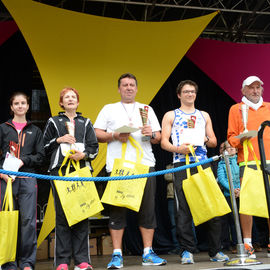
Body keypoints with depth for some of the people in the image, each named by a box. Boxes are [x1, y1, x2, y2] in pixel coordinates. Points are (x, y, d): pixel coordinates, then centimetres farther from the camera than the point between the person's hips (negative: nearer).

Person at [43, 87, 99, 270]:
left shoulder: (86, 123, 20)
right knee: (62, 214, -5)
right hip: (60, 171, -1)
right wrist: (59, 140, -3)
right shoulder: (53, 122, 16)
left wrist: (84, 154, -7)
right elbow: (44, 147, 13)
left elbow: (94, 147, 12)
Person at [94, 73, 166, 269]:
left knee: (147, 208, 1)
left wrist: (152, 134, -6)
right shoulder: (109, 109, 16)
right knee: (117, 209, -2)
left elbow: (158, 137, 17)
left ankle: (148, 253, 10)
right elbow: (97, 134, 8)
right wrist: (115, 136, -9)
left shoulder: (147, 109, 20)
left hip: (145, 164, 2)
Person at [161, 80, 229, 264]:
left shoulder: (204, 116, 23)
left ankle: (216, 251, 8)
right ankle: (187, 251, 5)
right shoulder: (170, 116, 14)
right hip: (182, 165, -2)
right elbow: (164, 142, 5)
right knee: (184, 209, -4)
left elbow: (214, 142, 20)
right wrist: (178, 149, -15)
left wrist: (205, 139, -3)